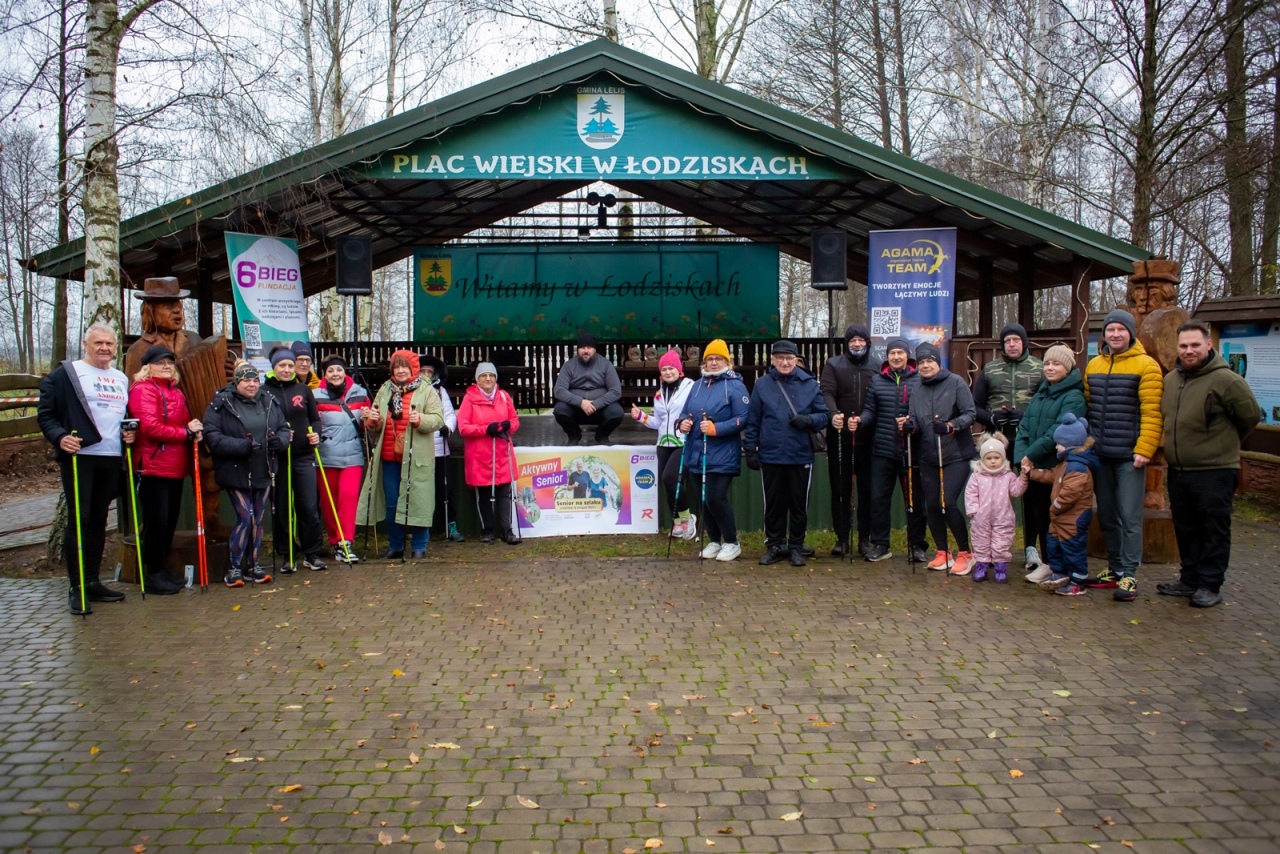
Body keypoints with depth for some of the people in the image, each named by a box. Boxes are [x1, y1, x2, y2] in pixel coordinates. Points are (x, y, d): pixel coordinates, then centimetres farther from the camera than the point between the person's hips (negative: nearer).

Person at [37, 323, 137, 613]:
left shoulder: (122, 380, 17)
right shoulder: (65, 373, -2)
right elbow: (45, 413, -4)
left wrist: (130, 432, 8)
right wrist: (60, 437, -20)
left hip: (112, 459, 6)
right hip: (79, 457, -6)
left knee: (98, 521, 12)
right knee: (78, 520, -4)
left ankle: (92, 581, 20)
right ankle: (76, 587, 2)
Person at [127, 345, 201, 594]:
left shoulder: (176, 391, 18)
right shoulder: (143, 390, -8)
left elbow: (184, 422, 26)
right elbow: (151, 427, -19)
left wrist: (194, 431, 3)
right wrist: (186, 432, -14)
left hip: (176, 468, 9)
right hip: (153, 467, -8)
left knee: (170, 521, 13)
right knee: (157, 522, -4)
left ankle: (161, 569, 25)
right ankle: (153, 575, 7)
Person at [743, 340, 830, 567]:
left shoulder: (809, 384, 2)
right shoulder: (762, 384, 3)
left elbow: (823, 415, 4)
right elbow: (752, 420, 4)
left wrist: (808, 420, -16)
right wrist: (750, 449, 1)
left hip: (801, 456, 0)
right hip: (770, 456, 0)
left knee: (799, 505, 9)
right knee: (773, 504, 10)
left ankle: (796, 547, 23)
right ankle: (774, 545, 23)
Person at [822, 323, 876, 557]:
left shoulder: (876, 368, 6)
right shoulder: (833, 365, 4)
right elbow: (826, 392, -10)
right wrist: (833, 413, -29)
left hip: (867, 439, 1)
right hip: (839, 437, -1)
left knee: (867, 489, 7)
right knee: (840, 489, 5)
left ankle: (865, 538, 17)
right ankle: (842, 538, 14)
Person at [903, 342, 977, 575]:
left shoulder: (955, 383, -5)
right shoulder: (917, 390, 9)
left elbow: (970, 414, -9)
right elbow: (916, 422, 6)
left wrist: (950, 426, -25)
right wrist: (910, 426, -17)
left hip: (956, 455, -5)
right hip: (929, 457, 5)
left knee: (948, 503, -12)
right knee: (931, 505, 6)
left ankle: (965, 553, 6)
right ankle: (942, 553, 24)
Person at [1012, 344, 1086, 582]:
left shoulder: (1073, 397, -8)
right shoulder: (1041, 393, 15)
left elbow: (1058, 433, -19)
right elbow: (1024, 426, 8)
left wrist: (1031, 455, -17)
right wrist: (1022, 456, -6)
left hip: (1055, 467, -6)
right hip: (1032, 466, 6)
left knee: (1048, 517, 1)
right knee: (1033, 513, 9)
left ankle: (1050, 564, 12)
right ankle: (1033, 554, 19)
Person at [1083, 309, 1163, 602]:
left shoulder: (1145, 365, -6)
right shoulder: (1093, 365, 11)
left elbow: (1151, 412, -12)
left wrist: (1144, 449, -18)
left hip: (1129, 456, -6)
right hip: (1100, 454, 6)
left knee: (1129, 517, -4)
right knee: (1107, 516, 12)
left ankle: (1129, 575, 2)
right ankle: (1114, 569, 22)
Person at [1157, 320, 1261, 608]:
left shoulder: (1225, 380, -13)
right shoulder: (1171, 379, 9)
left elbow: (1251, 415, -4)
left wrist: (1225, 442, 8)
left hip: (1214, 470, -7)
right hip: (1178, 470, 7)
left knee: (1214, 530, 3)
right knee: (1186, 529, 15)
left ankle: (1210, 584, 12)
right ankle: (1190, 579, 26)